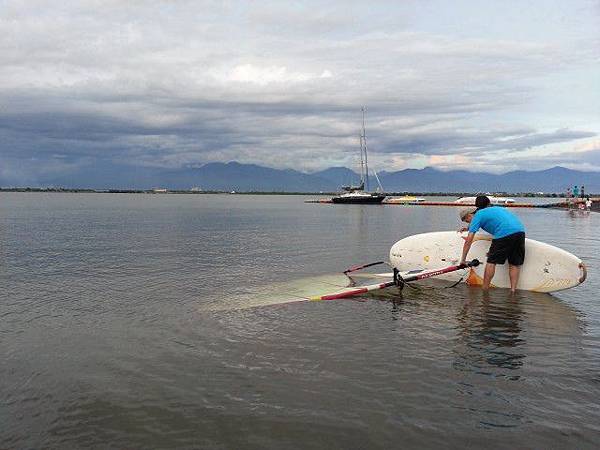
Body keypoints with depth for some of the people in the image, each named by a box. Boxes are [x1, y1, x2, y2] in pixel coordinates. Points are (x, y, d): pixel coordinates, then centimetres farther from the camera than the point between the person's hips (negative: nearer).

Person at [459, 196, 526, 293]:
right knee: (515, 264, 14)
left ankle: (484, 289, 8)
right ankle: (513, 290, 12)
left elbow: (468, 241, 4)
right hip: (520, 230, 8)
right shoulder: (492, 209, 32)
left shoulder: (477, 216, 10)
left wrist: (463, 259, 9)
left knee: (491, 262, 4)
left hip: (504, 234, -7)